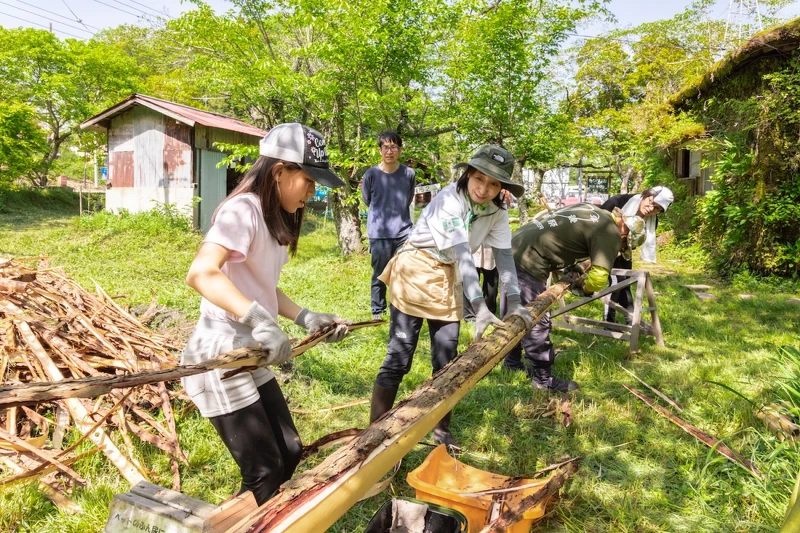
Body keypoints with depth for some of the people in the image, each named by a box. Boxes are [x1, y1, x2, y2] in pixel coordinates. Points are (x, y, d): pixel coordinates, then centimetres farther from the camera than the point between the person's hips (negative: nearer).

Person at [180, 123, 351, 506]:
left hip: (252, 357, 9)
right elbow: (201, 274, -35)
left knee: (289, 455, 17)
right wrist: (259, 319, -45)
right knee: (264, 473, 1)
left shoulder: (274, 219, 10)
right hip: (220, 357, -9)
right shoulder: (243, 209, -20)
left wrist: (306, 318, 6)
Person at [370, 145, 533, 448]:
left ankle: (441, 431, 24)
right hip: (415, 270, -6)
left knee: (446, 359, 8)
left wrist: (514, 303, -15)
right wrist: (480, 308, -37)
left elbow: (504, 256, -6)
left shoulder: (497, 212, -5)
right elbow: (462, 255, -32)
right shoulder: (450, 200, -25)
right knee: (399, 356, -8)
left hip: (447, 279, 6)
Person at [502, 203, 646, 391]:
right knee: (537, 322, 2)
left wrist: (573, 267, 22)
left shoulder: (591, 210, 17)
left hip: (515, 248, 10)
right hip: (528, 261, -10)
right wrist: (586, 289, 6)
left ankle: (512, 362, 37)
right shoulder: (610, 233, -9)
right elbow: (599, 276, -17)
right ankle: (543, 379, 15)